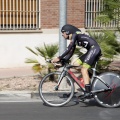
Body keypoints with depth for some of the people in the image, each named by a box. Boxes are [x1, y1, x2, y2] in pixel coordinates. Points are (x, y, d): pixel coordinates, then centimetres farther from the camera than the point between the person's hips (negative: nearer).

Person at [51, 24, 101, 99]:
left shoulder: (75, 34, -8)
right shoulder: (74, 39, 20)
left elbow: (69, 49, -18)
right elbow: (70, 53, 19)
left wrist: (59, 58, -20)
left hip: (94, 49, -10)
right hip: (92, 50, 10)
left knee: (84, 69, -13)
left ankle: (88, 91, -16)